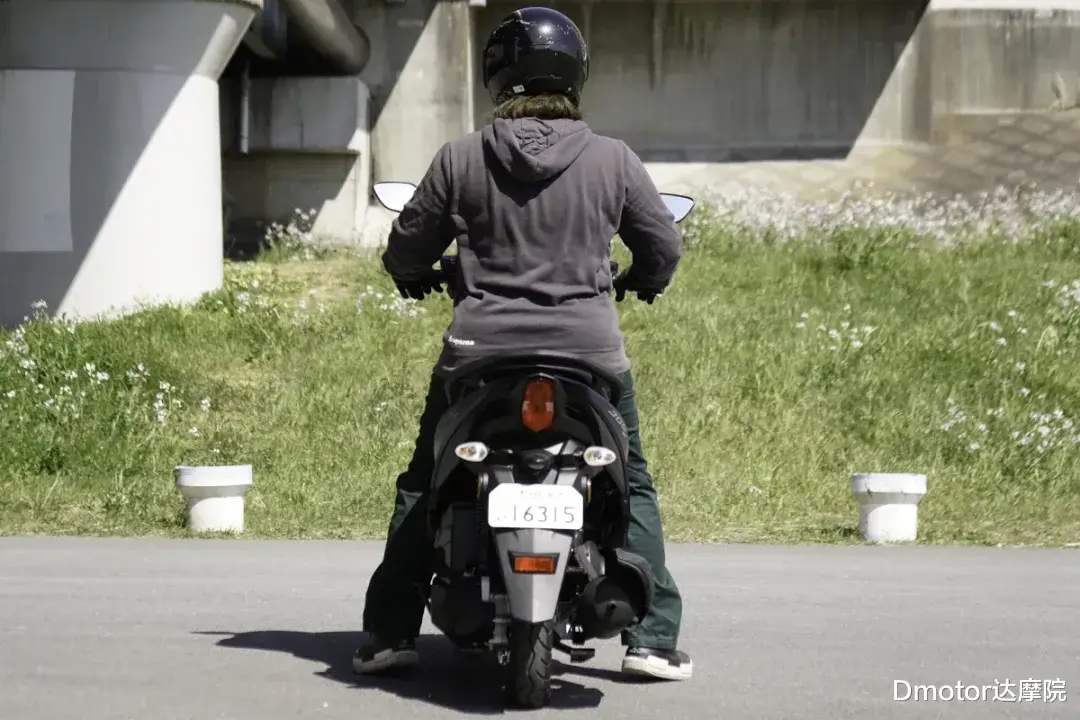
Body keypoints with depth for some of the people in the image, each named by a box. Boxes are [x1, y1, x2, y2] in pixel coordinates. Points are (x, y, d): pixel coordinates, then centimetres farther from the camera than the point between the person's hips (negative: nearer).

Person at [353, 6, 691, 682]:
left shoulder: (461, 158, -2)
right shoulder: (613, 160, -2)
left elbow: (406, 250, 6)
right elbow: (665, 246, 8)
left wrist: (416, 278, 29)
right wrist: (638, 281, 30)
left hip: (480, 351, 0)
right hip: (589, 350, 0)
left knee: (423, 487, 17)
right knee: (632, 490, 16)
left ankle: (392, 631, 12)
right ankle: (652, 639, 9)